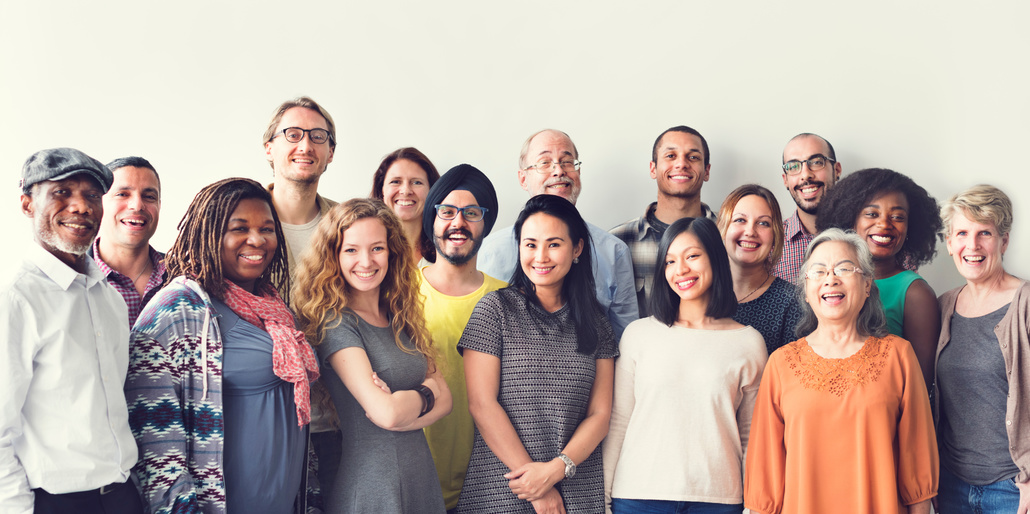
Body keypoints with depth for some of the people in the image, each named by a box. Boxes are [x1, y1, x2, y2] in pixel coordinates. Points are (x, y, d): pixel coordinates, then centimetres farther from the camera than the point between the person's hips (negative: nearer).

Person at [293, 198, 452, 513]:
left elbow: (444, 400, 2)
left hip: (421, 479, 6)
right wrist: (425, 393, -3)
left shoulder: (403, 320, 7)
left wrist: (401, 406, -15)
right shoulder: (336, 323, -14)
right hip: (369, 487, -6)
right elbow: (386, 413, -21)